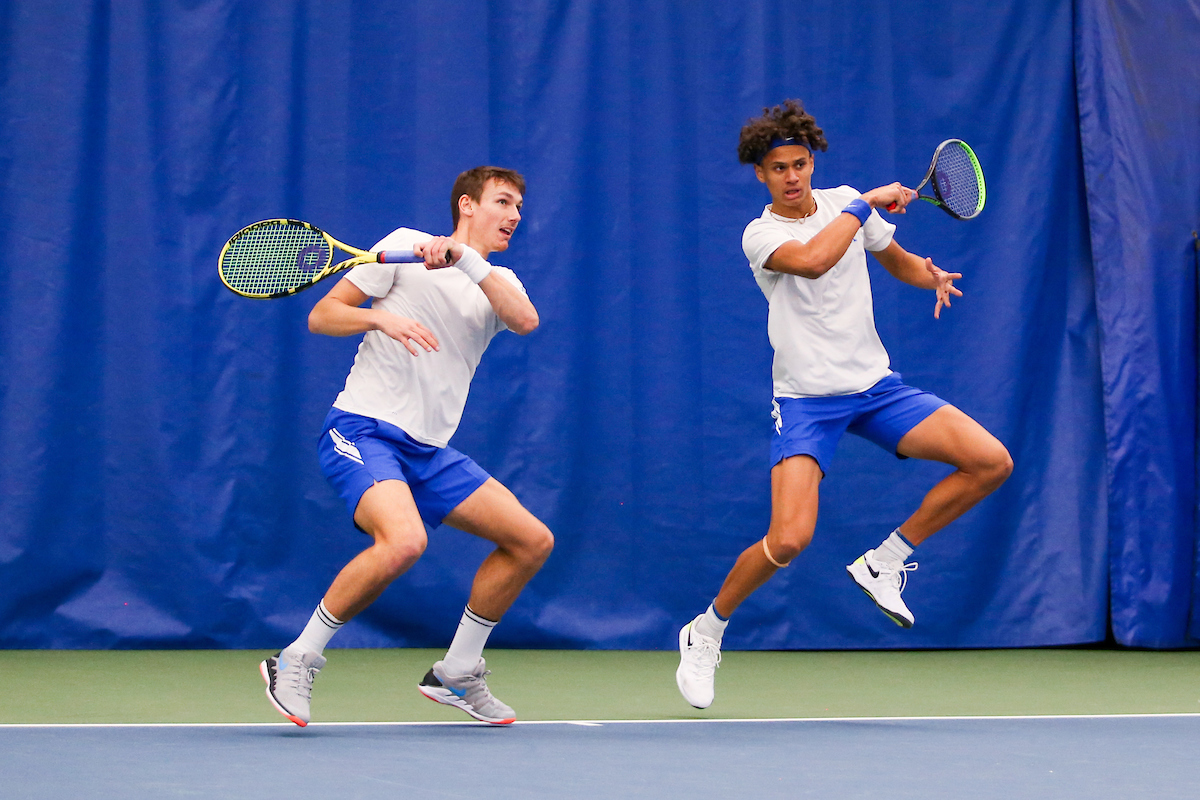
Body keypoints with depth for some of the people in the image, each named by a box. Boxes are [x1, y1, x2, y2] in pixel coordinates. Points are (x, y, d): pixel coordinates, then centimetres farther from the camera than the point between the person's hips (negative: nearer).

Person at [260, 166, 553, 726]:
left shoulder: (498, 281, 16)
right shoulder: (406, 246, 1)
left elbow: (526, 320, -9)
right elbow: (320, 317, 0)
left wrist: (465, 258, -21)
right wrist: (380, 318, -19)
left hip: (429, 452, 7)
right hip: (362, 431, -7)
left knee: (533, 541, 4)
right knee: (404, 541, -33)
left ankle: (456, 674, 18)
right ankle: (296, 660, -17)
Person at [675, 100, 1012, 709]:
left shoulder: (843, 202, 7)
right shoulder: (760, 234, -9)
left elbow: (895, 258, 23)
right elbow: (811, 260, -32)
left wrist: (931, 275, 1)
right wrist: (866, 203, -23)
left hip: (875, 385, 5)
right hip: (807, 400, -5)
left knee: (991, 463, -10)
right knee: (789, 539, -22)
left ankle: (885, 561, 6)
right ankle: (705, 633, 4)